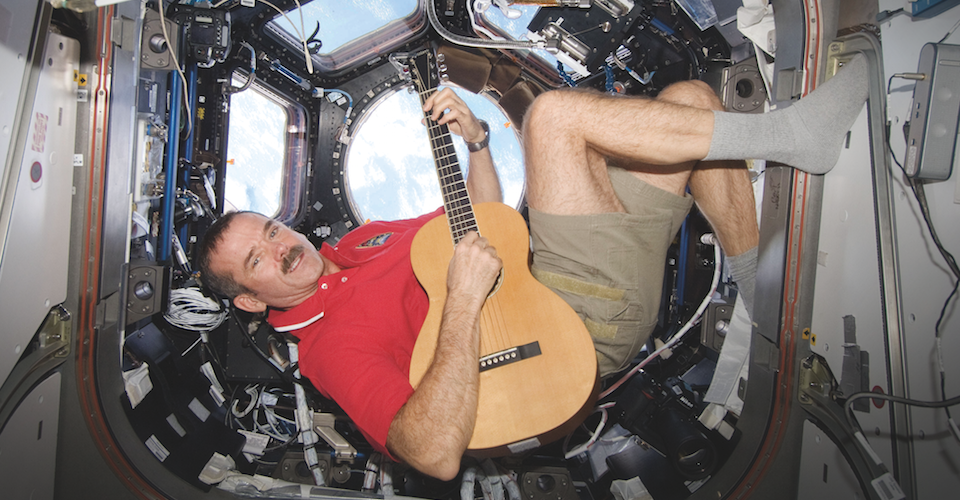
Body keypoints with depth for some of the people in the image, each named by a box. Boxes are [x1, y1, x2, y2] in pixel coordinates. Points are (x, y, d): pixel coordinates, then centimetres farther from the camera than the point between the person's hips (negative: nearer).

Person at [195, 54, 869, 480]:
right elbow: (437, 454, -26)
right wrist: (464, 302, -29)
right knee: (554, 113, -25)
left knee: (690, 95, 8)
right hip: (586, 320, -8)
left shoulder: (351, 242, 17)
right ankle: (783, 134, -12)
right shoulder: (329, 341, -10)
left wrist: (475, 142, 5)